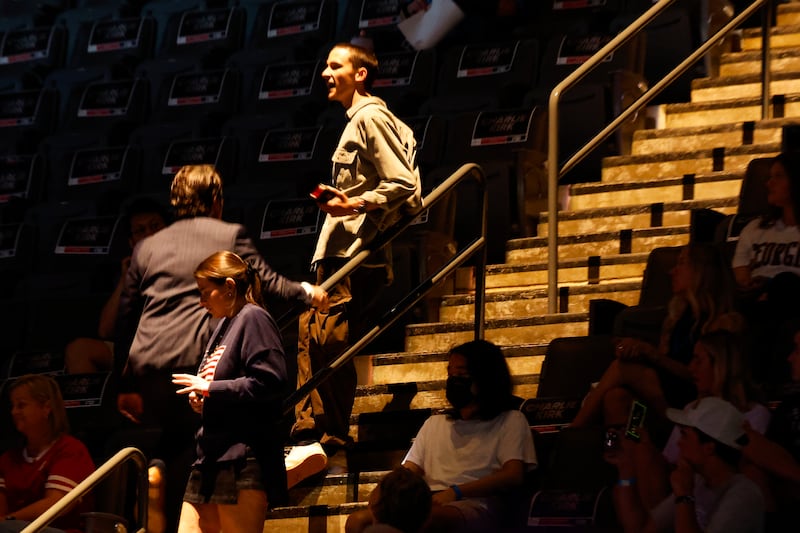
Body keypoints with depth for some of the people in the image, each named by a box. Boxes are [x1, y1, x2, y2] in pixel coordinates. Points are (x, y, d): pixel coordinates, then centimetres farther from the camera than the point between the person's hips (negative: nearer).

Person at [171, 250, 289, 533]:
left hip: (243, 460, -10)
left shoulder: (253, 319, -7)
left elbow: (270, 382, -19)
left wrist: (210, 388, -13)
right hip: (212, 457, 10)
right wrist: (199, 396, 7)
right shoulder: (224, 325, 20)